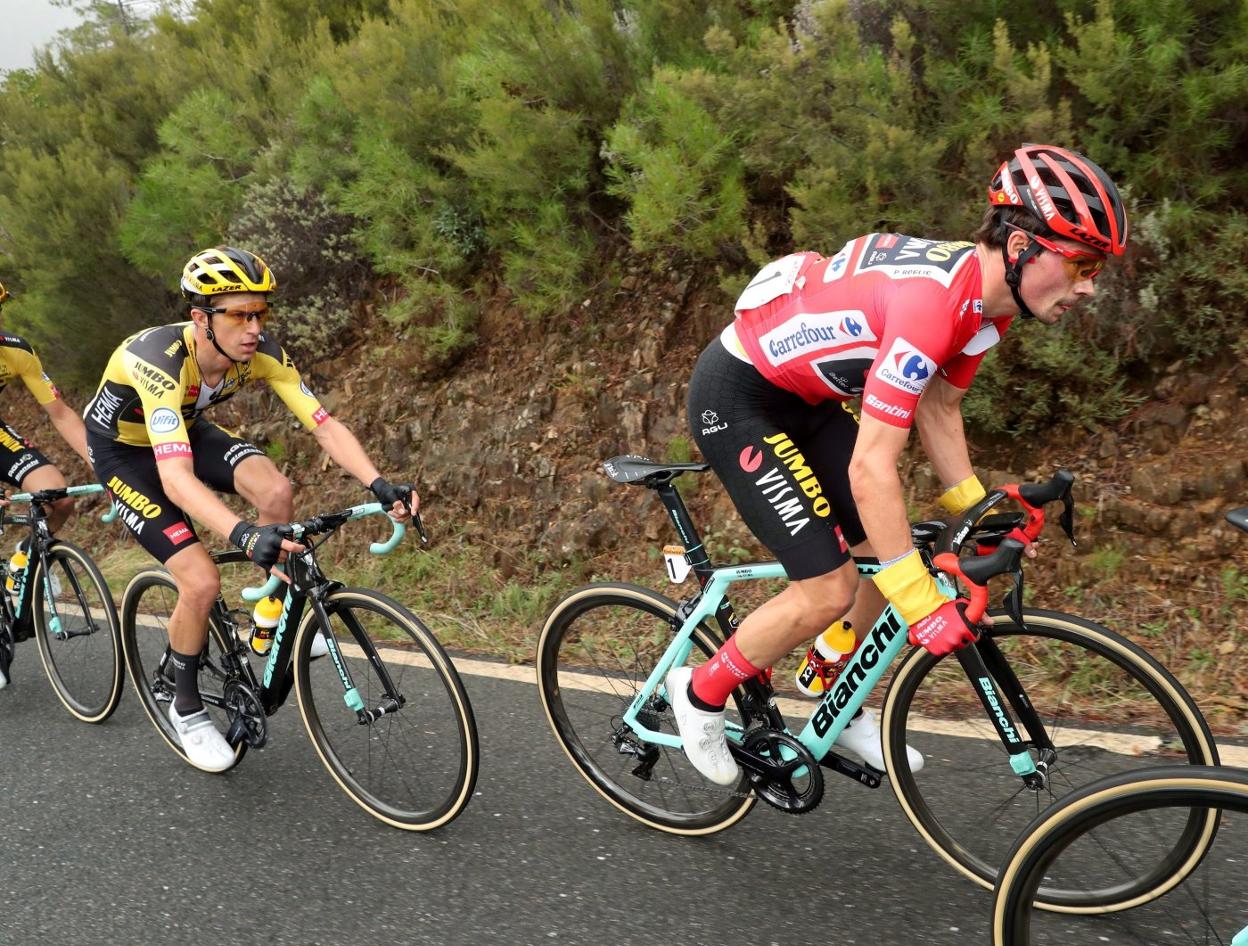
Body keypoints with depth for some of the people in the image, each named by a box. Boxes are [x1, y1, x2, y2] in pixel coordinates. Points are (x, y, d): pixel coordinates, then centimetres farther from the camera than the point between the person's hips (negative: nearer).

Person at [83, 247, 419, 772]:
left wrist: (380, 485, -42)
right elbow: (176, 477, -51)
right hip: (124, 451, -4)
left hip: (187, 430, 5)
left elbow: (325, 426, -26)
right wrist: (243, 534, -65)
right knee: (202, 583, -18)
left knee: (276, 491, -26)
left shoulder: (262, 352, -23)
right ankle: (185, 705, 8)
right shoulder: (160, 360, -39)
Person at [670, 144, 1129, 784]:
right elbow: (870, 470, -35)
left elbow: (937, 407, 9)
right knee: (828, 592, -10)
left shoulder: (987, 294, -4)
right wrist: (924, 604, -30)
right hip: (736, 397, -9)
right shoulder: (931, 301, -33)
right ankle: (700, 693, 13)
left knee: (890, 558, 9)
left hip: (809, 396, 9)